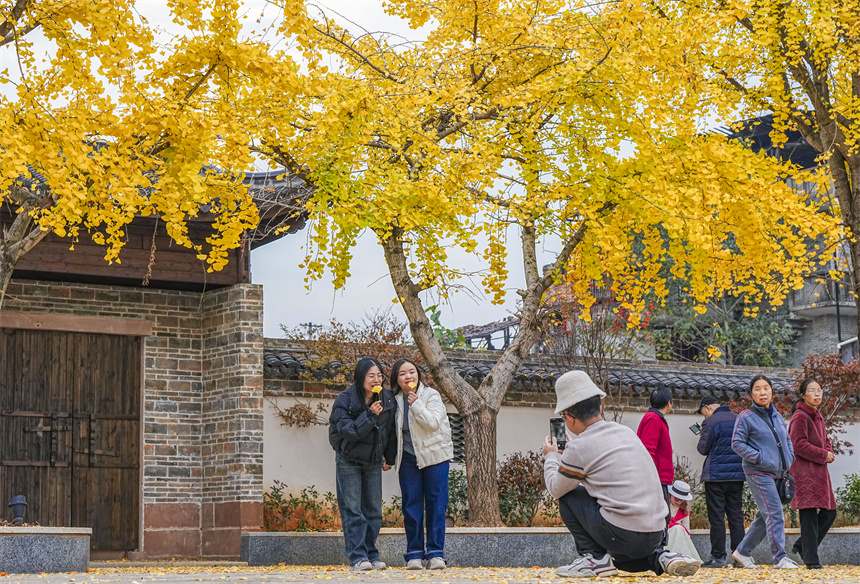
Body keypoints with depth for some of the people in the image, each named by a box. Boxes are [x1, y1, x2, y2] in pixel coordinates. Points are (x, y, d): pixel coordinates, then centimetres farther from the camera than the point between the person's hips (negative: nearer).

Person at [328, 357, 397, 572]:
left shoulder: (387, 400, -4)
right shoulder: (344, 400, -16)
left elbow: (391, 431, 8)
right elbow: (348, 431, -24)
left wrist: (389, 458, 12)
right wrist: (370, 415, -30)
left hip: (373, 461, 4)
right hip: (348, 461, -4)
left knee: (374, 510, 3)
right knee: (353, 510, -7)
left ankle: (372, 556, 10)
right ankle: (358, 557, -8)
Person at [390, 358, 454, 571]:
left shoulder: (431, 395, -5)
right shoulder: (395, 400, 6)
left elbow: (433, 423, -17)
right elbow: (392, 430, 12)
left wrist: (416, 405, -24)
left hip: (434, 455, -3)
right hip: (408, 458, 3)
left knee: (436, 504, -4)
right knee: (411, 505, 1)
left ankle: (435, 553, -1)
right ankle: (414, 554, 5)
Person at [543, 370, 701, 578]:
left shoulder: (579, 448, -8)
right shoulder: (626, 432, 13)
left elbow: (555, 488, 8)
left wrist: (551, 456, 25)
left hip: (621, 535, -7)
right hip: (656, 535, 7)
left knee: (568, 494, 10)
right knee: (615, 558, 36)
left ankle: (593, 557, 4)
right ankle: (660, 557, 8)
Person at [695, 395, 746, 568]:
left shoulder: (711, 422, -11)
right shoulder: (739, 419, 8)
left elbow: (703, 449, -6)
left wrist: (701, 437, 13)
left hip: (716, 475, -6)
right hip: (737, 475, 6)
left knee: (716, 517, -1)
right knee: (736, 515, 9)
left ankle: (718, 556, -2)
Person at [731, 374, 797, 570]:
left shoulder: (777, 416, 15)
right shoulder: (746, 417, -6)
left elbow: (787, 440, 23)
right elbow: (737, 443, -9)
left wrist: (790, 461, 8)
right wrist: (759, 458, -15)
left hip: (777, 473, 7)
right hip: (758, 473, -7)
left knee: (765, 516, 10)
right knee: (775, 515, -13)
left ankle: (743, 551, 22)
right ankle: (780, 557, -10)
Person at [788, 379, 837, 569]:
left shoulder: (817, 417, 18)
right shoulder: (800, 417, -10)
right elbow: (799, 444, -17)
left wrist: (829, 453, 4)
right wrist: (823, 455, -13)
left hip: (819, 471, 9)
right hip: (804, 472, -9)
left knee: (829, 512, 8)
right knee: (809, 515, -10)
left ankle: (801, 546, 20)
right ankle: (811, 559, -6)